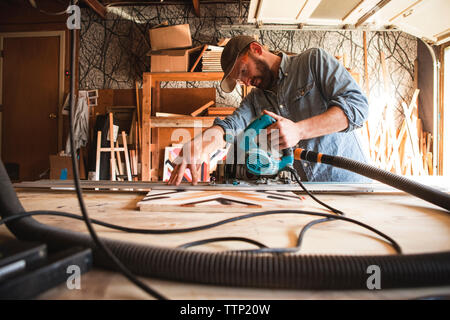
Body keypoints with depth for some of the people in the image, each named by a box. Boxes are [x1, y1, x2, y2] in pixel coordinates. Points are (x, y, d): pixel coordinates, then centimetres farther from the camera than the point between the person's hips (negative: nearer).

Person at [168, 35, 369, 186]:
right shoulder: (255, 99, 12)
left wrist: (299, 130, -22)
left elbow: (357, 104, -10)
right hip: (306, 189, 3)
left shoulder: (314, 60, 1)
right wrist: (200, 146, -27)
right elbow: (230, 125, -5)